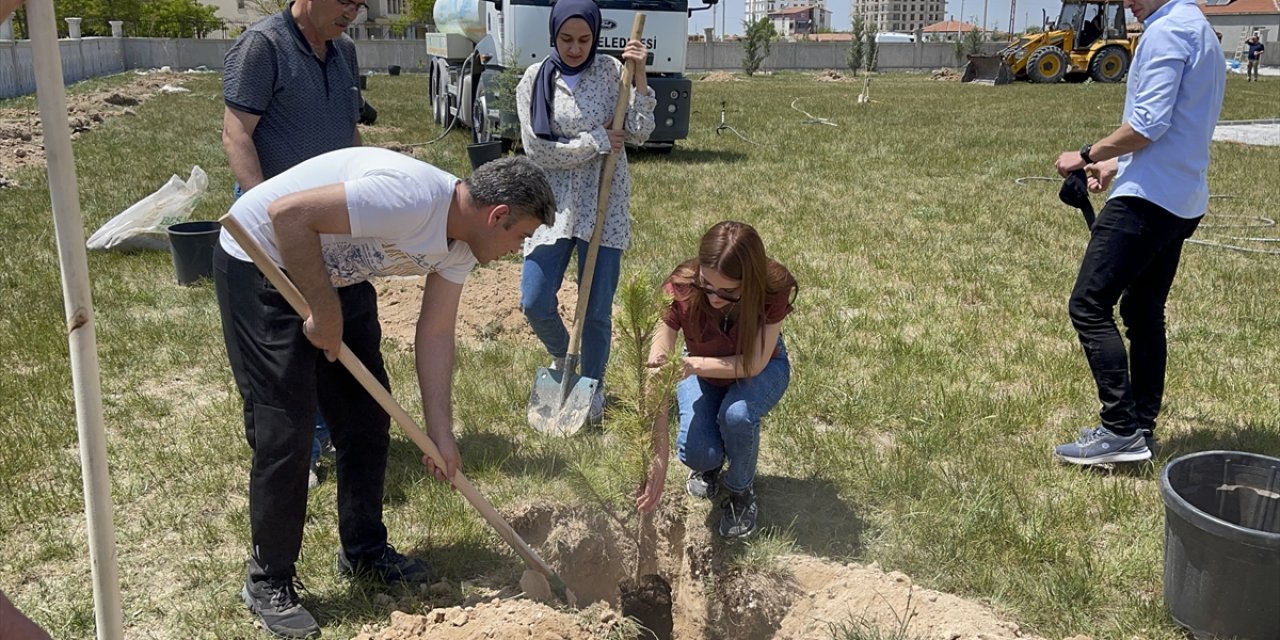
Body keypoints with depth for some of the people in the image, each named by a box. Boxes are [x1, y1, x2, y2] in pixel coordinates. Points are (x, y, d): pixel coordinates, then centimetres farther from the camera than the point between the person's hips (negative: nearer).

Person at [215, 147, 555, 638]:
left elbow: (435, 335, 1)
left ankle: (365, 552, 27)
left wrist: (440, 432, -2)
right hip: (261, 262, -9)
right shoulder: (413, 199, -33)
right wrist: (326, 313, -24)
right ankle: (269, 583, 10)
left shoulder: (460, 244, -4)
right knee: (286, 429, -7)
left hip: (336, 272, 9)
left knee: (367, 418, 9)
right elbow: (288, 213, -33)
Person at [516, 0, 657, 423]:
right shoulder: (534, 80, 0)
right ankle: (561, 356, 31)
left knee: (597, 310, 4)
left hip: (604, 204, 0)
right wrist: (596, 142, -10)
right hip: (554, 204, 1)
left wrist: (639, 76, -14)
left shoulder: (612, 72, 1)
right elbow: (537, 149, -7)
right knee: (535, 303, -3)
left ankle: (592, 389, 25)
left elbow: (639, 134, -5)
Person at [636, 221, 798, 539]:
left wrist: (690, 365, -41)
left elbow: (754, 364, -29)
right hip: (702, 370, 1)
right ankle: (709, 464, 15)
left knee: (737, 414, -33)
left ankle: (740, 491, -2)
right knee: (696, 453, -25)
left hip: (759, 368, 0)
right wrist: (658, 460, -41)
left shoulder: (774, 289, -34)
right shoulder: (680, 291, -34)